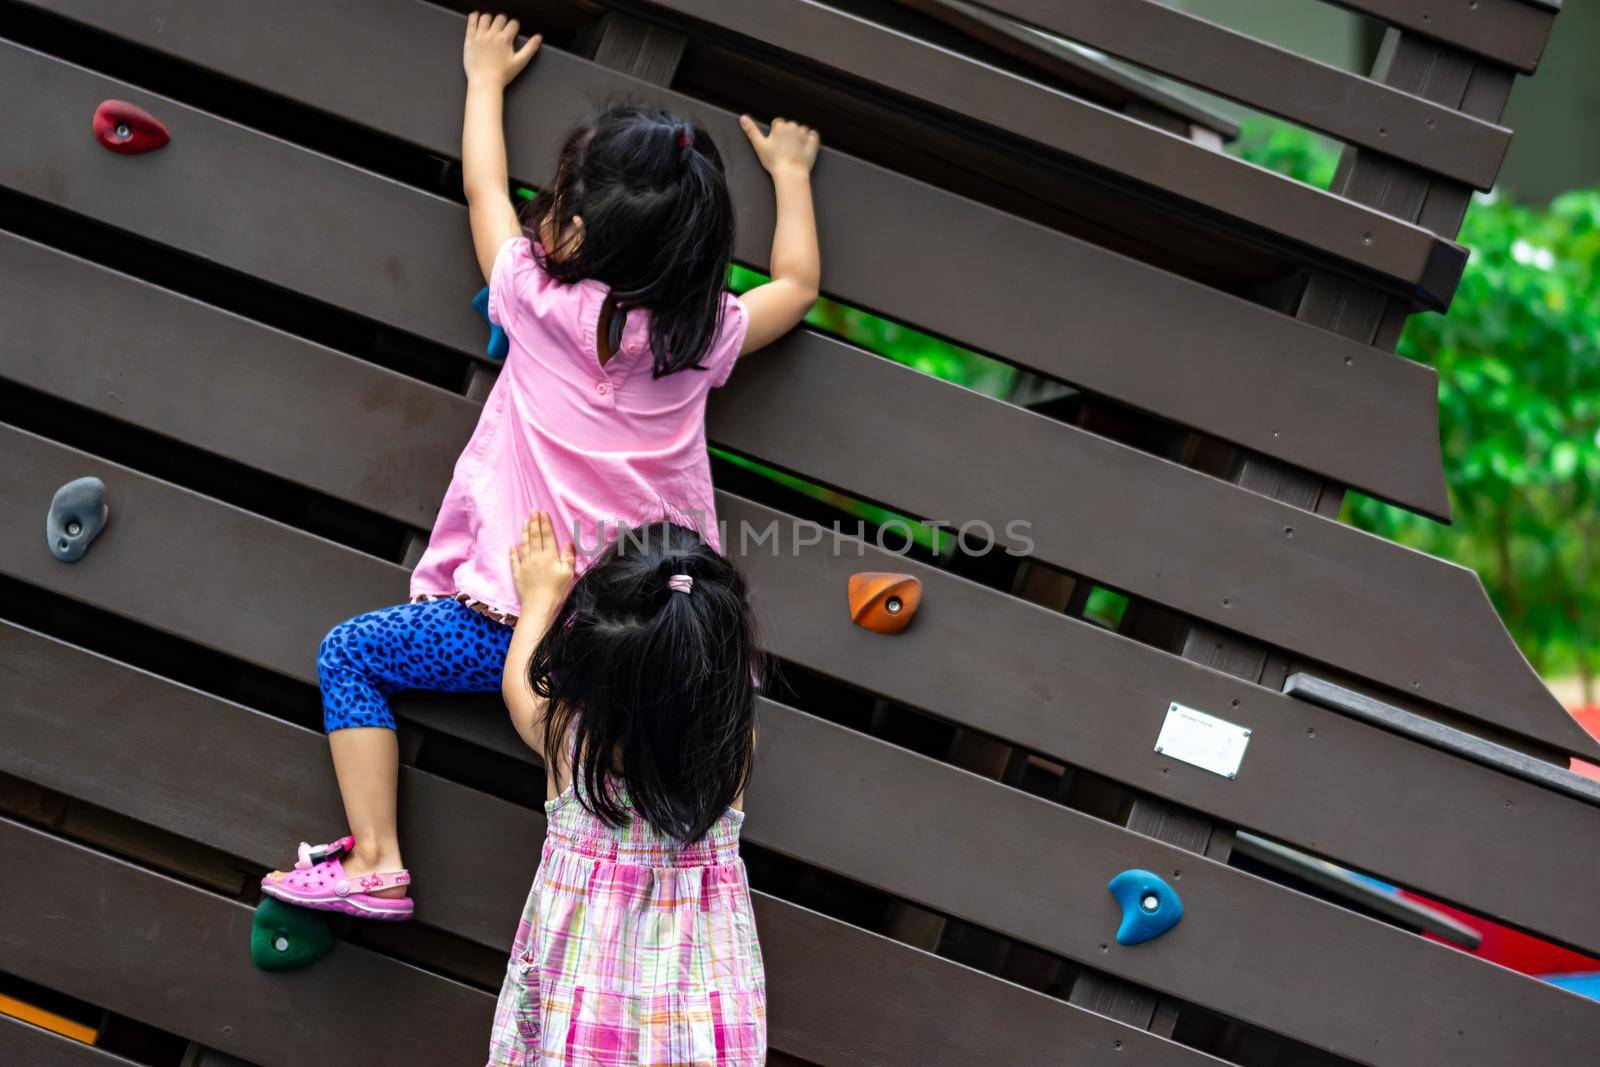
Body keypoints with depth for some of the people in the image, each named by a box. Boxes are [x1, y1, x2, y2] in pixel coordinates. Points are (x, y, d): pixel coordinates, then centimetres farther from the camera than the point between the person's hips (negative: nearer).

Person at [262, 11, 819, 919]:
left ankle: (375, 862, 5)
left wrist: (487, 77, 31)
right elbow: (797, 285, 24)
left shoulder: (539, 301, -5)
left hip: (524, 623, -3)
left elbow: (484, 187, 14)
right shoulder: (704, 335, 2)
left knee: (349, 654, 10)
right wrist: (790, 174, 39)